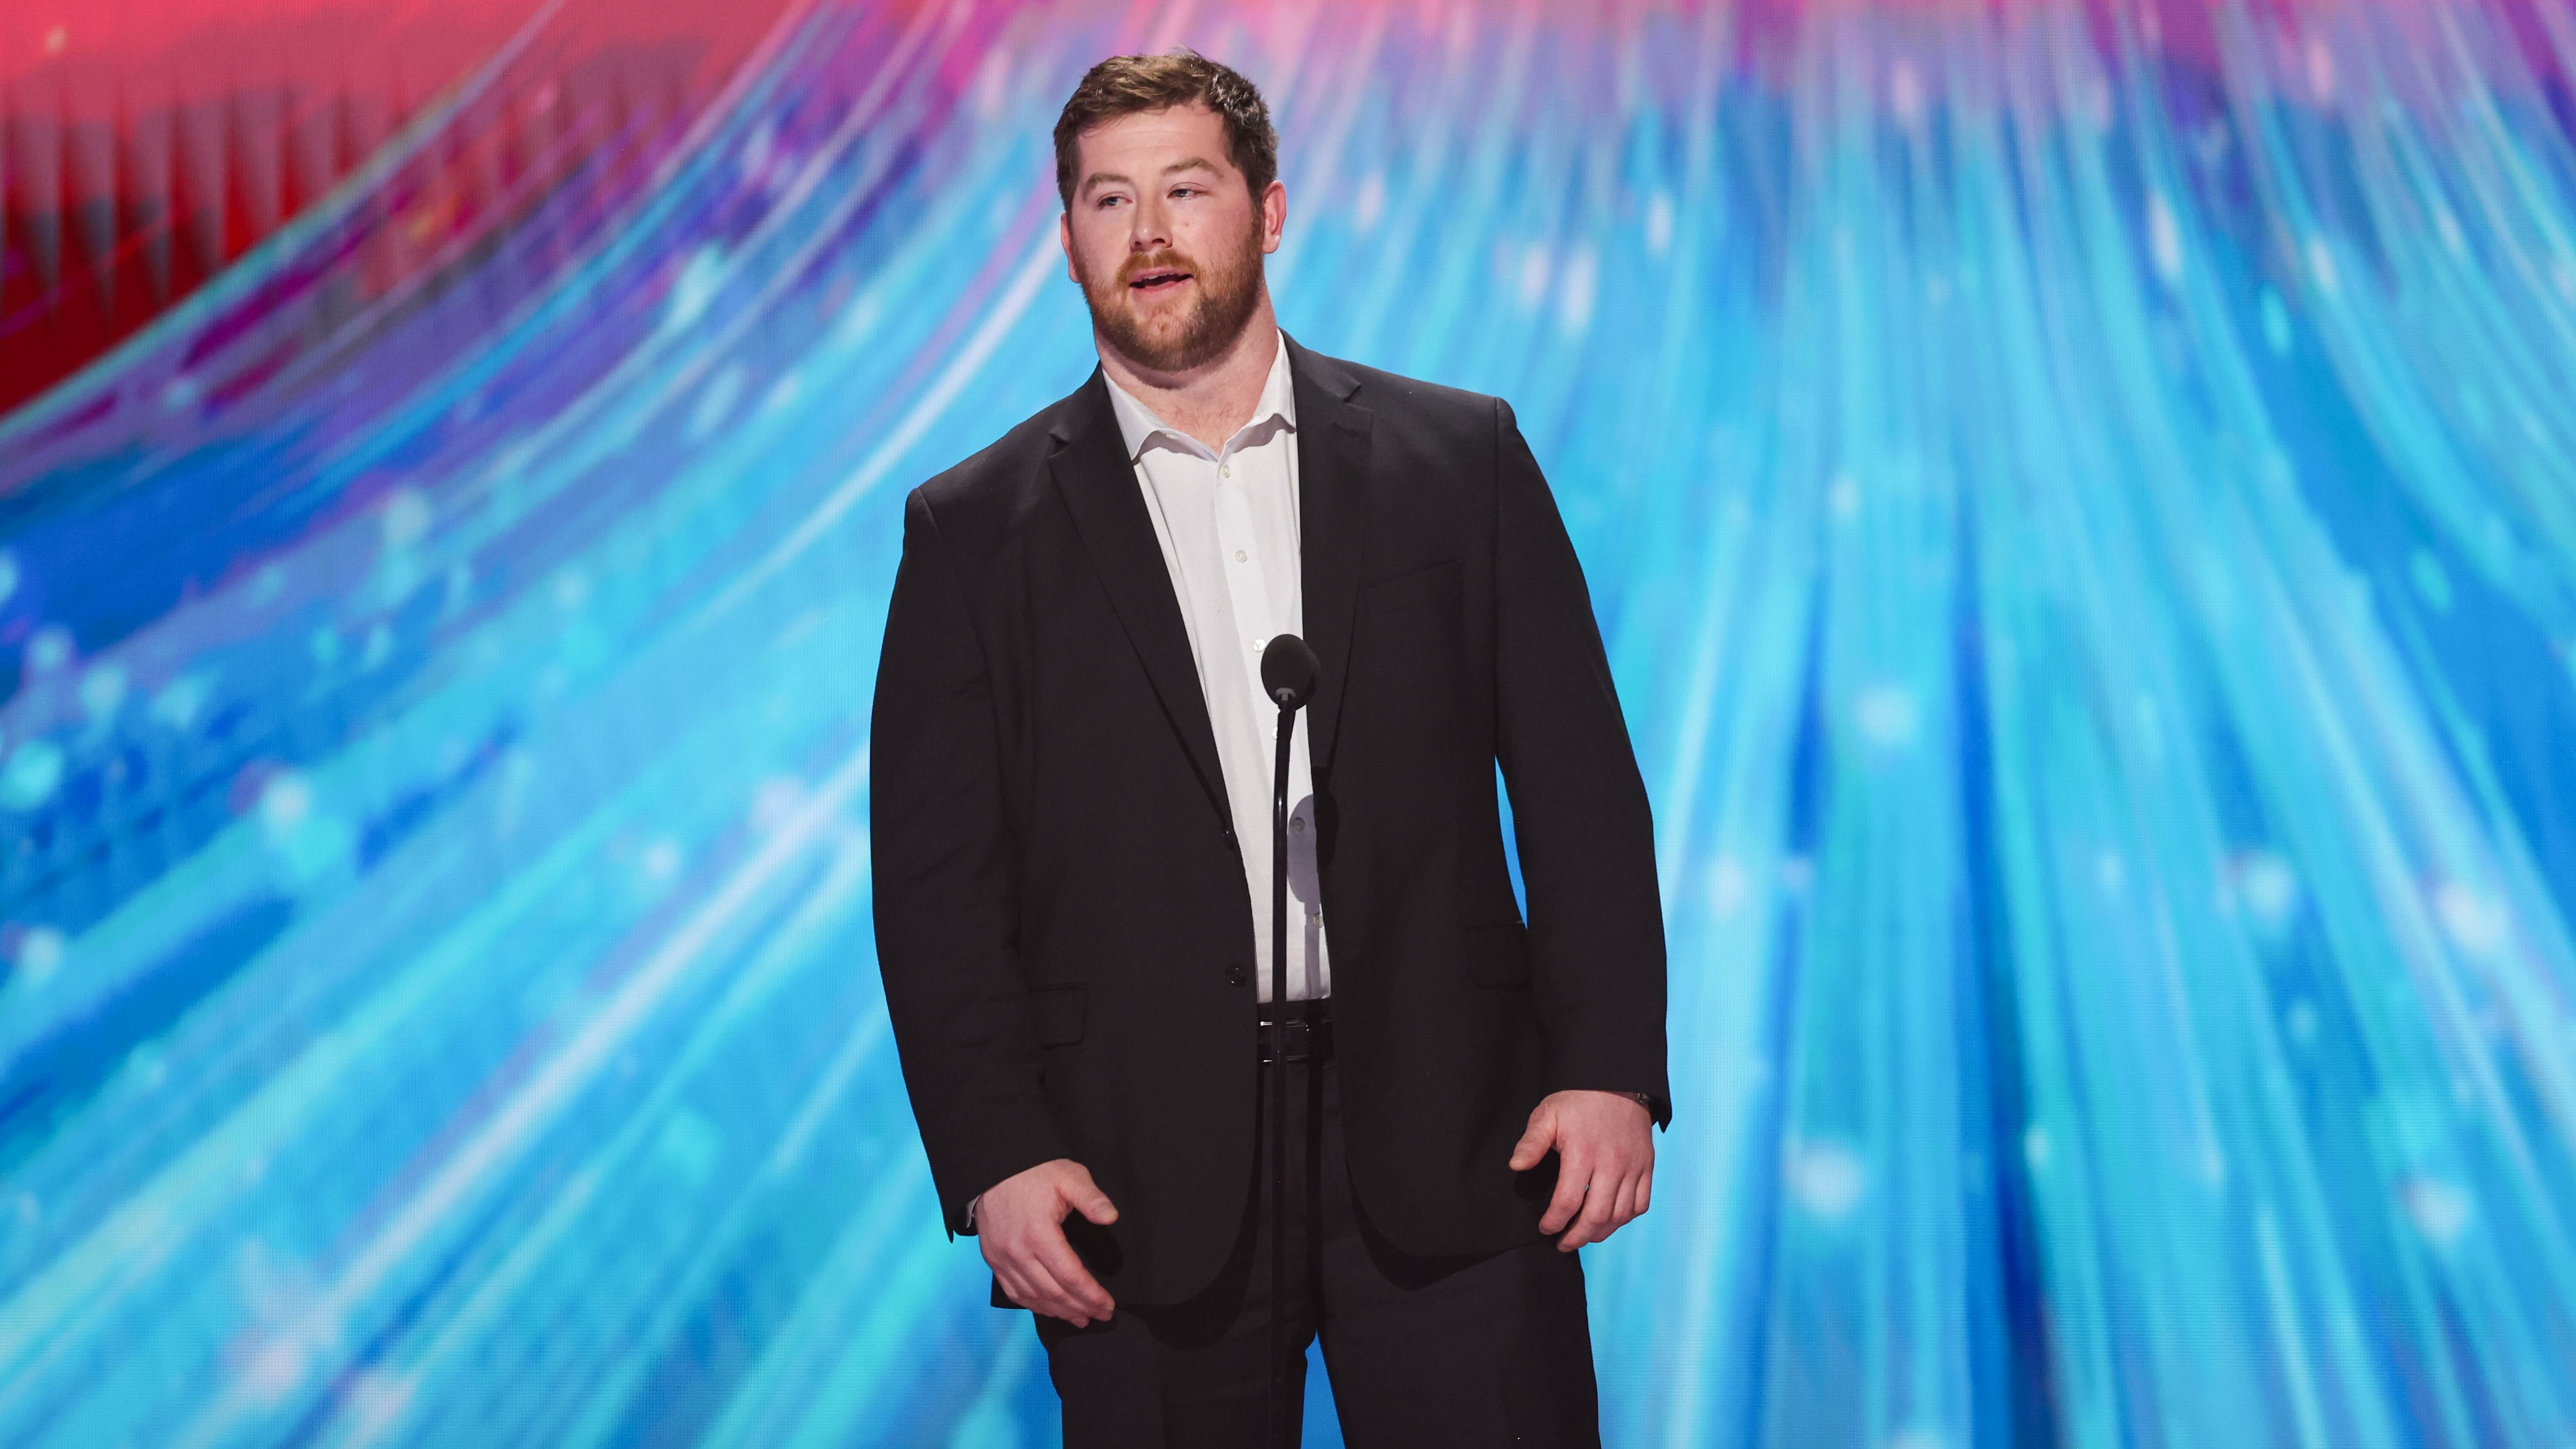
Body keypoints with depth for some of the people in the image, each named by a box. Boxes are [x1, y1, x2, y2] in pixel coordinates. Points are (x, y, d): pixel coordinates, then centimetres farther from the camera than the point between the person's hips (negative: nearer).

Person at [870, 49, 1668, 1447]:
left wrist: (1610, 1067, -5)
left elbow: (1576, 781, 5)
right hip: (1144, 1181, 0)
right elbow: (936, 876, 3)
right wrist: (993, 1159, -7)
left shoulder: (1460, 457, 7)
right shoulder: (974, 530, 6)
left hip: (1445, 1136, 0)